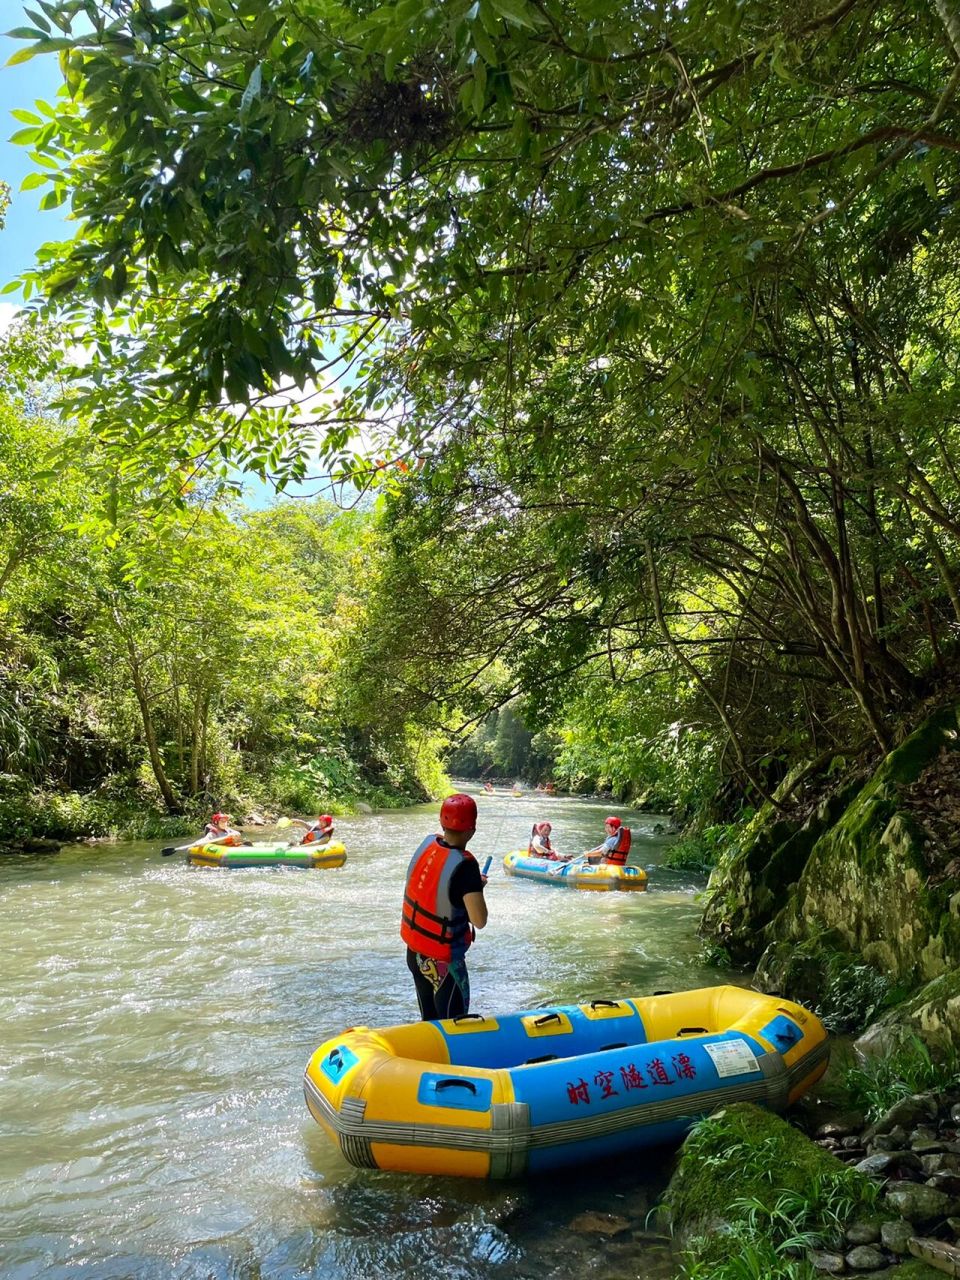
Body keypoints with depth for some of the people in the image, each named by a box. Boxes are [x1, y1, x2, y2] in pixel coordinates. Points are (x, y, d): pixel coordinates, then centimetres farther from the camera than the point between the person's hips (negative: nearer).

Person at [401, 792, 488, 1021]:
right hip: (443, 959, -7)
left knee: (429, 1019, 22)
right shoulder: (464, 865, -27)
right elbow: (479, 921, -28)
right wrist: (478, 887, -11)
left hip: (414, 951, 7)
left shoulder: (427, 844, -7)